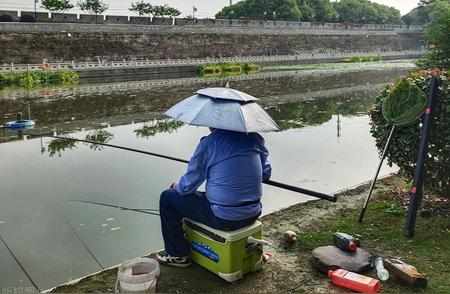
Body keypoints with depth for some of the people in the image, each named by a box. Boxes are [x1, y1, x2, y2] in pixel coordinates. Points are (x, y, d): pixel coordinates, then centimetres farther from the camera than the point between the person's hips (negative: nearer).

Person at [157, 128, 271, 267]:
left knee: (167, 197, 11)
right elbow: (266, 173, 12)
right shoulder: (254, 137, 2)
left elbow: (187, 186, -7)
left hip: (224, 219, -7)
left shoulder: (208, 143, -14)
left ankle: (178, 255, 22)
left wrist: (176, 186, 15)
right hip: (253, 214, 7)